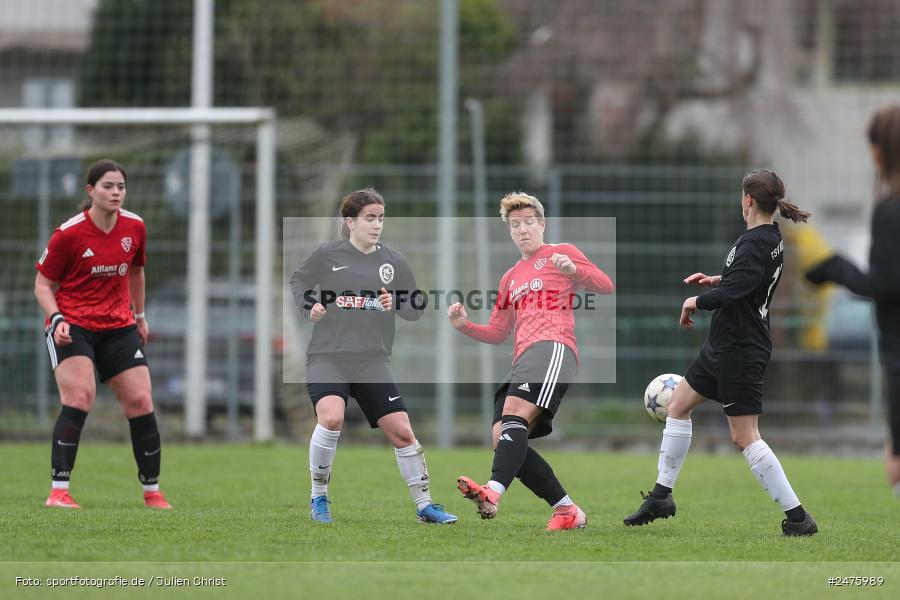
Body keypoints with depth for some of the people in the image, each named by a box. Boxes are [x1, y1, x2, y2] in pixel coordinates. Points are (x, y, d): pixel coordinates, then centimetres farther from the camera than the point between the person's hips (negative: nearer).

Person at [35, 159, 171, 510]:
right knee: (80, 395, -23)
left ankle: (152, 491, 12)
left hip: (118, 327, 5)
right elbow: (43, 284, -5)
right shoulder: (68, 234, -13)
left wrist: (139, 315, 25)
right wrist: (57, 319, -21)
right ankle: (59, 491, -21)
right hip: (72, 326, -5)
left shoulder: (134, 227, 0)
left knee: (140, 402, -2)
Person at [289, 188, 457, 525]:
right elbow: (298, 281, 16)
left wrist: (396, 303, -10)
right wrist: (309, 307, -3)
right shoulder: (328, 255, 0)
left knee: (402, 433, -3)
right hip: (327, 357, -3)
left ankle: (424, 505, 12)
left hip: (373, 364, 3)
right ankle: (319, 498, -8)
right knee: (331, 418, -27)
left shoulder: (394, 262, 6)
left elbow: (417, 309, 11)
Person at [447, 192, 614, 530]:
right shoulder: (510, 279, 32)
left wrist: (574, 270, -16)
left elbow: (606, 286, 2)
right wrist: (465, 326, 14)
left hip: (553, 347, -8)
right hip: (523, 359, 8)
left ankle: (493, 493, -50)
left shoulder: (562, 253, 13)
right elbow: (497, 333, 32)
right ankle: (567, 511, -5)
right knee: (503, 438, -8)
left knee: (514, 414, -30)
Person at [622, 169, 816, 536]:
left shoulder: (755, 243, -22)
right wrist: (717, 280, 17)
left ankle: (798, 517, -7)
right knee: (677, 406, 18)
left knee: (745, 437, -9)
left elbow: (731, 293, -30)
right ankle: (661, 497, 25)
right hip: (723, 345, 11)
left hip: (739, 351, -11)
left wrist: (696, 302, -13)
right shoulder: (773, 239, 8)